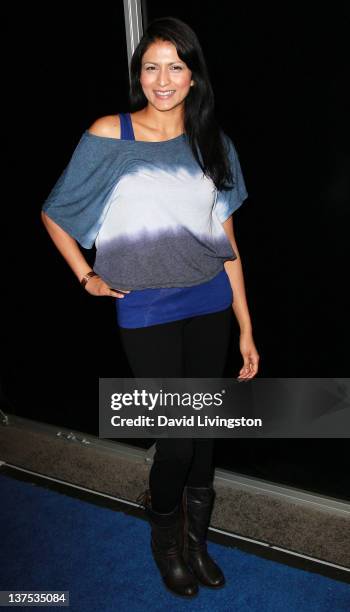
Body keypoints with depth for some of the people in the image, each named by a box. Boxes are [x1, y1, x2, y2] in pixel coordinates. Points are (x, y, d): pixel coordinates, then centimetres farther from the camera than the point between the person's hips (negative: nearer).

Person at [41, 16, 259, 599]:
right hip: (146, 312, -3)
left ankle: (195, 537, 37)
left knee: (204, 430, 11)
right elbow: (54, 213, 7)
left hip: (209, 306, 4)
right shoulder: (108, 135, -2)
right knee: (176, 438, 0)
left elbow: (225, 240, 7)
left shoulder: (212, 143, 8)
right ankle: (164, 538, 32)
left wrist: (245, 327, 5)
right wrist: (87, 276, -2)